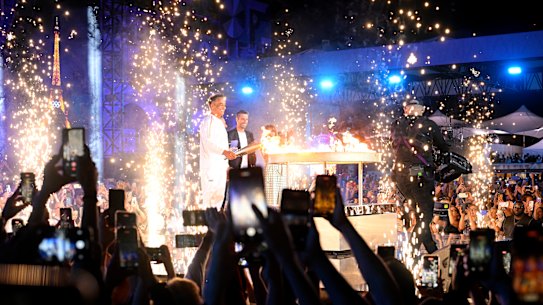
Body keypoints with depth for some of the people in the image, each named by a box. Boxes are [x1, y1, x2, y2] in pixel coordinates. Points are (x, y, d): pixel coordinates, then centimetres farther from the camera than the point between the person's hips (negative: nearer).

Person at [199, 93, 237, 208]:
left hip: (221, 166, 9)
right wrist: (224, 151, -32)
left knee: (219, 196, 6)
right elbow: (207, 142, -21)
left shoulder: (220, 122, 21)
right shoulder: (208, 120, -6)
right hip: (210, 166, -9)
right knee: (209, 195, -11)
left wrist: (227, 166, 19)